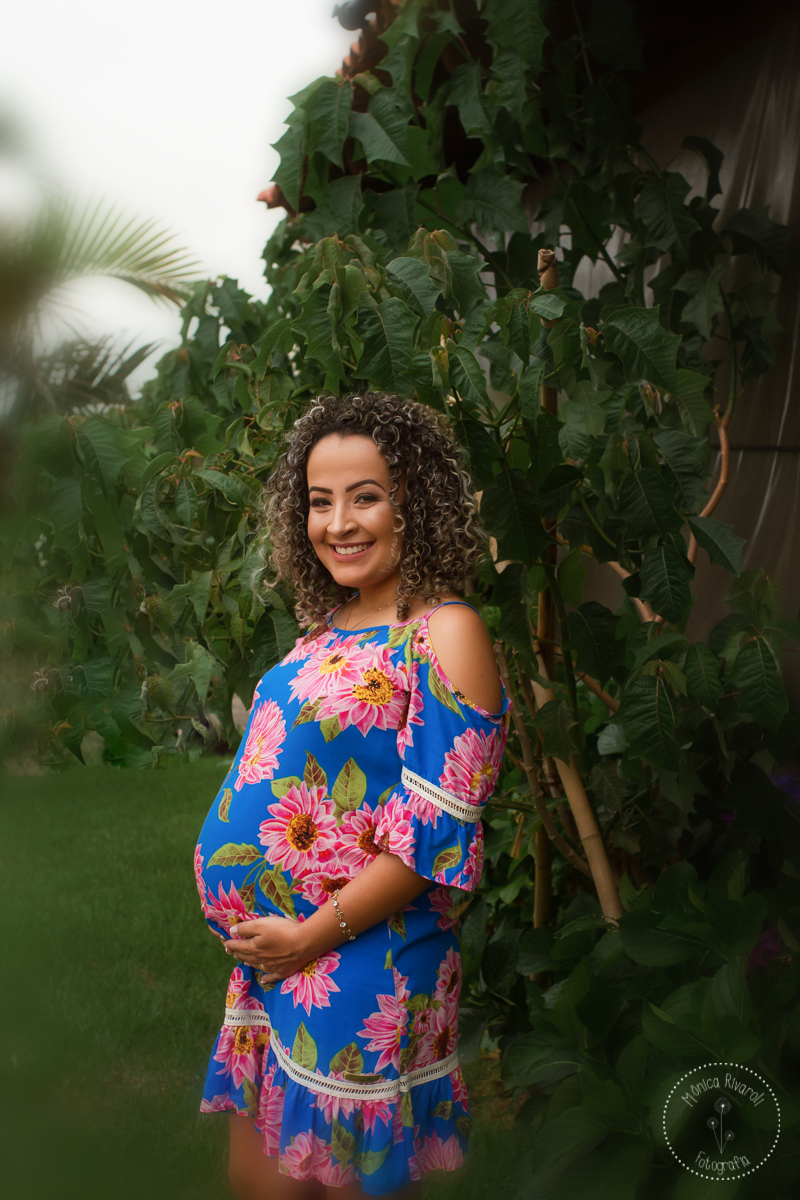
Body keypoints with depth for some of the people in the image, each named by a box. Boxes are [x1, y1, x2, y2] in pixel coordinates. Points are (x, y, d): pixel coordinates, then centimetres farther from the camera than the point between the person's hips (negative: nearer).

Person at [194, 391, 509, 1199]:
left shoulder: (443, 633, -16)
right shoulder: (329, 627, 9)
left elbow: (435, 836, -20)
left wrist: (314, 934, -16)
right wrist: (253, 930, 8)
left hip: (363, 970, -8)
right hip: (272, 954, 8)